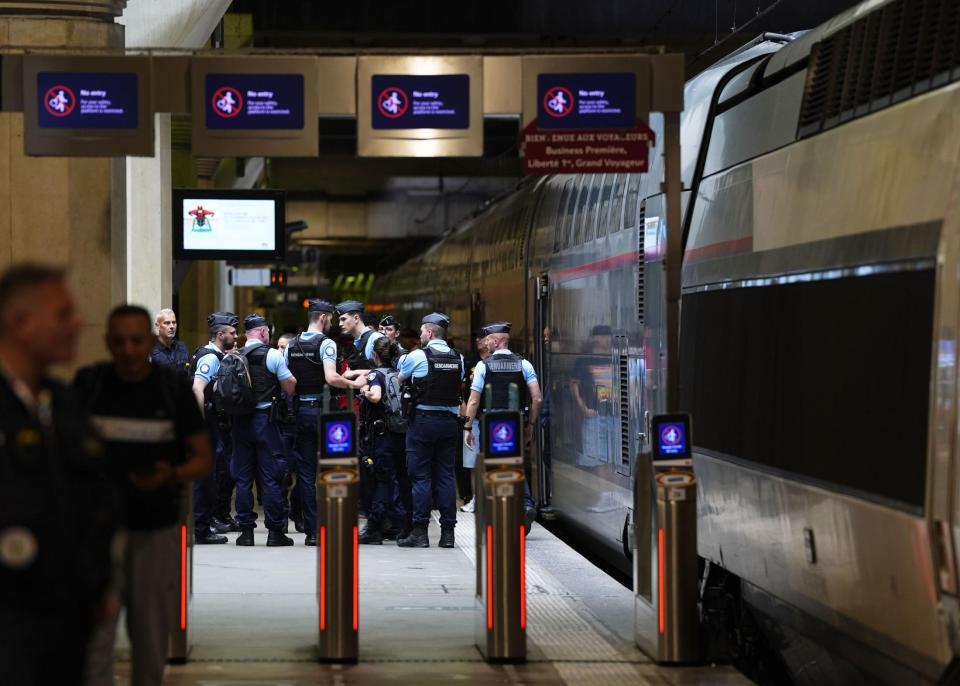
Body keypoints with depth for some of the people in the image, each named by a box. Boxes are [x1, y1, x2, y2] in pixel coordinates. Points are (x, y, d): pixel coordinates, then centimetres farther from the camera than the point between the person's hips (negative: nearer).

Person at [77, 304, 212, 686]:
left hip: (156, 530, 1)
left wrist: (171, 476, -20)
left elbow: (204, 460, 0)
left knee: (151, 638, 12)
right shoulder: (88, 384, -3)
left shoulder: (174, 389, -3)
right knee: (94, 636, -8)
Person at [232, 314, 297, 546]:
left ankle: (246, 530, 7)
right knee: (271, 476, 1)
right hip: (265, 418, -4)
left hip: (240, 420, 4)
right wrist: (293, 378, 15)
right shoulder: (272, 355, -6)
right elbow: (290, 388, -6)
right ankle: (275, 531, 1)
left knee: (243, 477, 7)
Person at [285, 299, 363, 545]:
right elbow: (331, 378, -21)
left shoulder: (291, 345, 8)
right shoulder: (326, 343, -9)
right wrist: (353, 384, -9)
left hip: (300, 411, 5)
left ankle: (311, 531, 3)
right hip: (321, 410, -5)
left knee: (305, 474, 5)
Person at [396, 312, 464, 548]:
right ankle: (448, 532, 5)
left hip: (423, 420, -4)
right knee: (445, 475, 7)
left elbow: (398, 380, 6)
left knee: (420, 476, -1)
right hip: (450, 419, 4)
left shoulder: (417, 356, -7)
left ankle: (419, 532, -4)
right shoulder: (458, 358, 7)